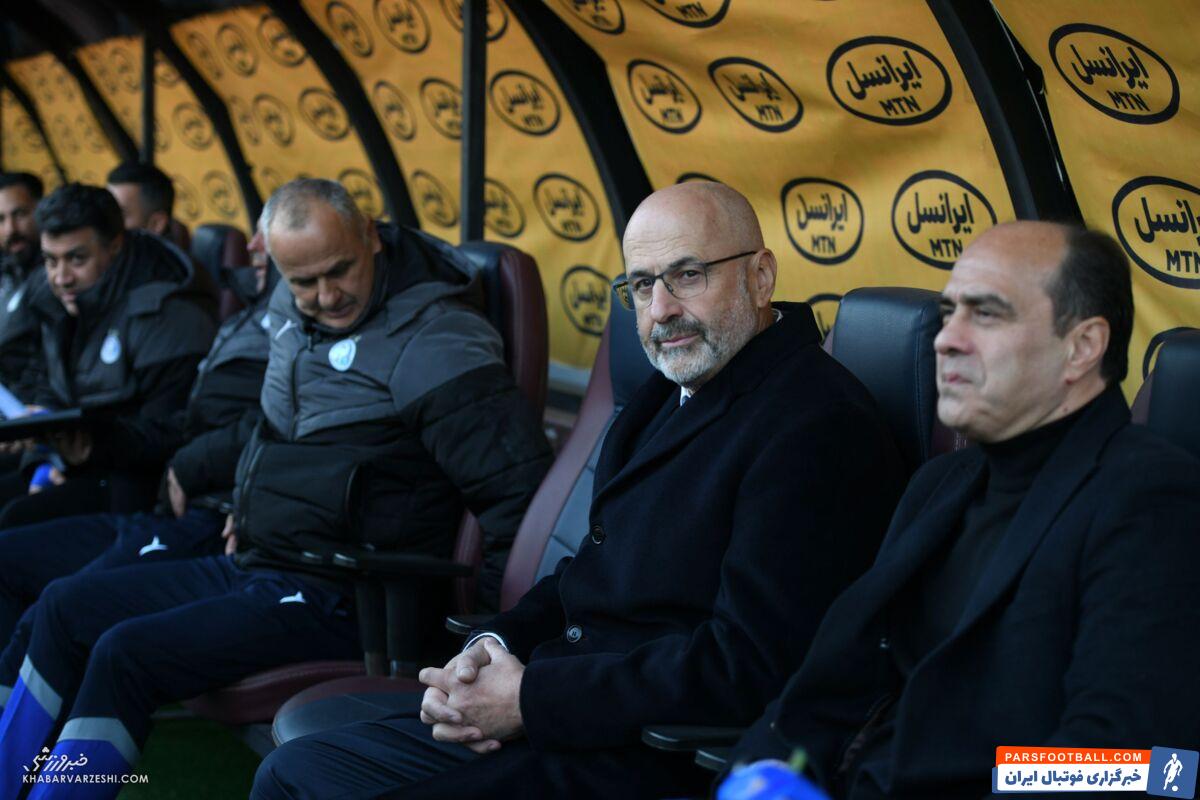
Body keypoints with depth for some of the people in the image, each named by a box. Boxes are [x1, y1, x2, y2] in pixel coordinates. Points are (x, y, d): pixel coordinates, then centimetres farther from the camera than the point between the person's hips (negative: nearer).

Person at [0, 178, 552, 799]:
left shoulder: (434, 341, -20)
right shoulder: (292, 314, 6)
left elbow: (519, 485, -24)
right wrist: (246, 507, 16)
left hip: (337, 600, -9)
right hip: (250, 566, 9)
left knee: (126, 654, -22)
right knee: (64, 608, 10)